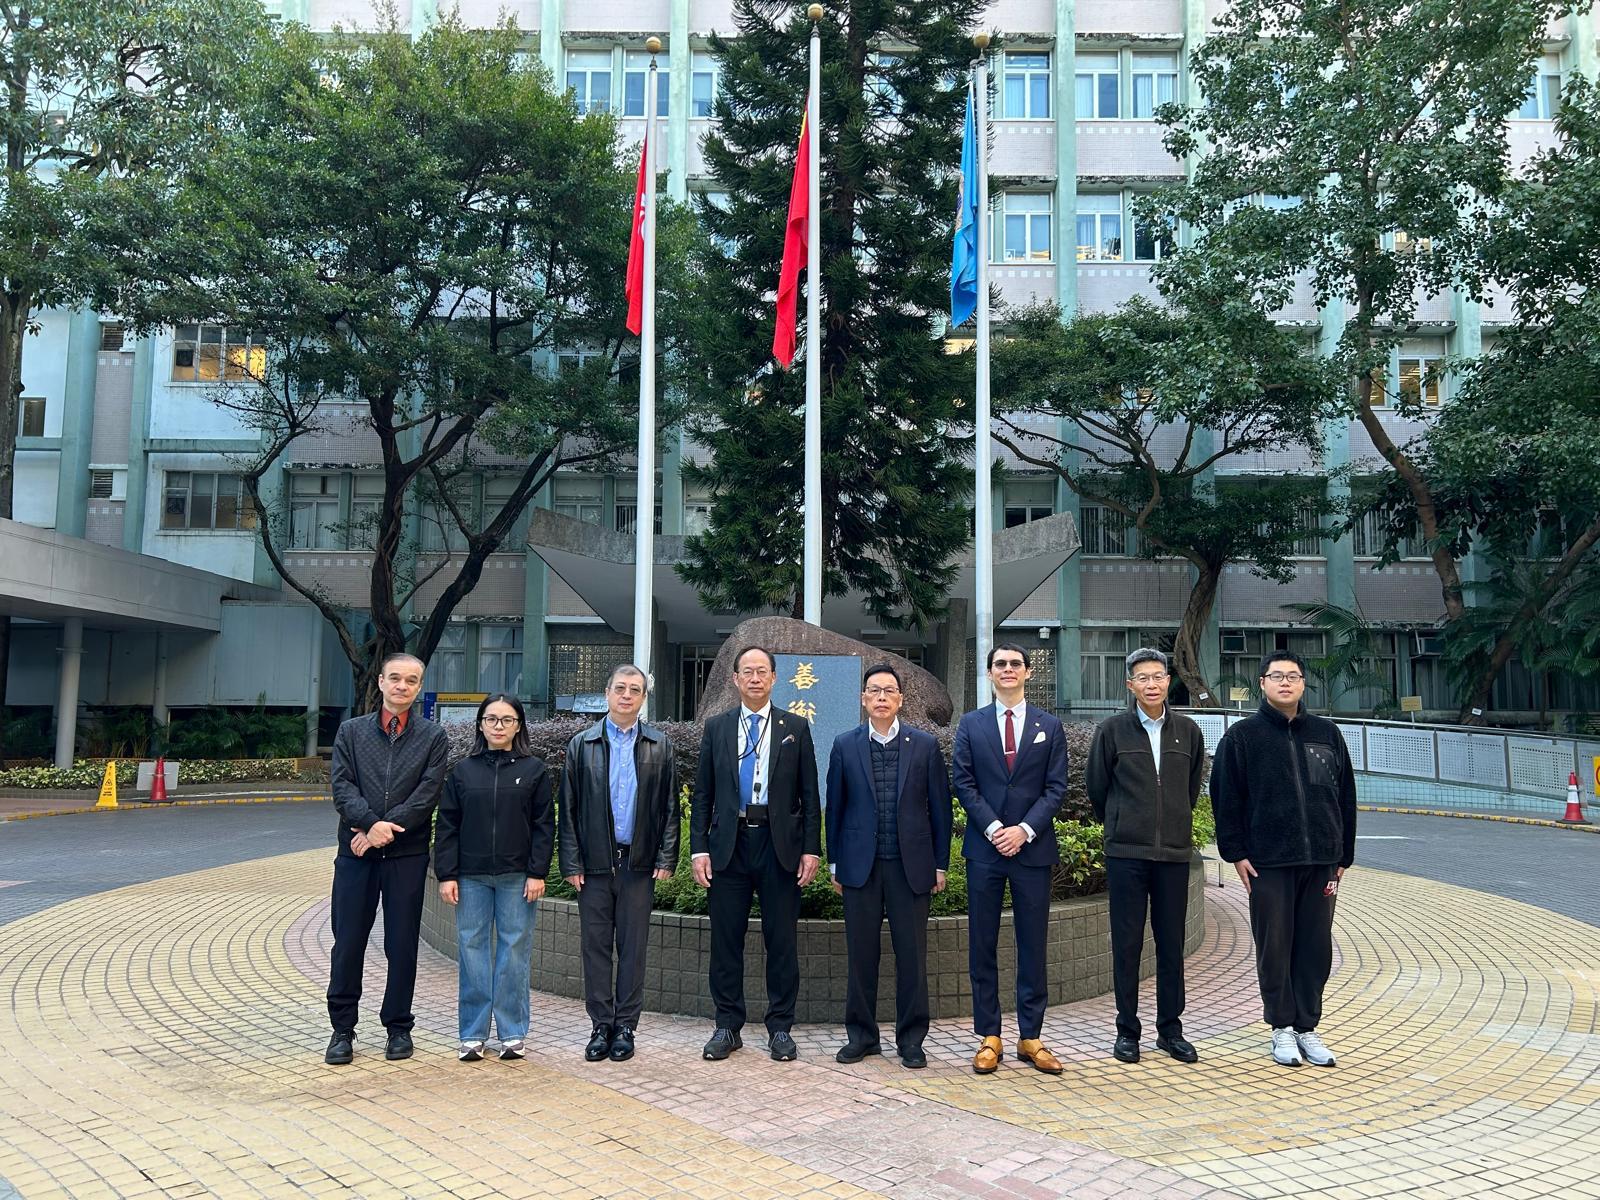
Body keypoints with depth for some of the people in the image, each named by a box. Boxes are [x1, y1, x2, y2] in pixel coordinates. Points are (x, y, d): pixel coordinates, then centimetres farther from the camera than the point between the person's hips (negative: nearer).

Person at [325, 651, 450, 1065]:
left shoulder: (433, 738, 3)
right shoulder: (351, 732, 8)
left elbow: (427, 795, -6)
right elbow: (342, 787, -2)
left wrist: (382, 831, -13)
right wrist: (371, 823, -18)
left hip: (407, 855, -1)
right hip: (356, 853, 1)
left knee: (402, 944, 6)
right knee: (348, 942, 4)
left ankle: (398, 1028, 19)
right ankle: (342, 1029, 17)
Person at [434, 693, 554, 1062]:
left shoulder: (534, 770, 3)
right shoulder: (463, 771, 7)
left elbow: (544, 825, 1)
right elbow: (447, 827, 6)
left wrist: (537, 872, -6)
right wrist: (446, 874, -1)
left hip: (517, 876, -1)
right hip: (471, 876, 2)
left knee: (515, 950, 2)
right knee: (471, 949, 4)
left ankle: (512, 1033, 12)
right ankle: (472, 1034, 13)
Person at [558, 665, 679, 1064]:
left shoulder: (660, 746, 7)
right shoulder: (582, 745, 5)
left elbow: (670, 807, 6)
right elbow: (568, 808, 3)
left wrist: (666, 858, -2)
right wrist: (571, 862, -3)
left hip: (639, 862, 0)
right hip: (594, 862, 0)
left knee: (633, 946, 5)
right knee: (596, 946, 5)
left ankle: (625, 1027, 15)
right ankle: (601, 1026, 15)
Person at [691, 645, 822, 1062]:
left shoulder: (796, 727, 6)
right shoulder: (716, 727, 9)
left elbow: (809, 794, 4)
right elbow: (703, 793, 7)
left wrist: (811, 849, -3)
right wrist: (699, 848, -1)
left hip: (780, 845, -1)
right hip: (728, 844, 1)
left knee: (782, 941, 5)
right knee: (726, 941, 6)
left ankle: (780, 1028, 16)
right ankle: (727, 1026, 18)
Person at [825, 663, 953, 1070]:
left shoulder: (925, 745, 2)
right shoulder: (845, 746, 4)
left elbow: (940, 807, 4)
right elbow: (835, 807, 8)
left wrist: (940, 864, 3)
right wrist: (834, 863, 6)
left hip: (910, 865, 0)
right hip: (860, 865, 1)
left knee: (912, 955, 4)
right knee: (860, 954, 7)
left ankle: (910, 1039, 17)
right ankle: (860, 1035, 20)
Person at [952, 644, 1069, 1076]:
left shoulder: (1049, 727, 7)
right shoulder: (971, 725, 7)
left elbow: (1056, 787, 1)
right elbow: (964, 784, 1)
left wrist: (1025, 829, -11)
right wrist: (993, 829, -11)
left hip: (1033, 847, 0)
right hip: (984, 847, 0)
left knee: (1033, 946, 5)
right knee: (982, 946, 3)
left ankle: (1030, 1037, 14)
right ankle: (988, 1037, 12)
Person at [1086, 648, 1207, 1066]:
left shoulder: (1189, 732, 6)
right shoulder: (1112, 730, -3)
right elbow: (1095, 785, 8)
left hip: (1174, 851, 2)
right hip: (1126, 852, -2)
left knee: (1171, 943, 8)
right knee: (1127, 943, 3)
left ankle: (1170, 1029, 19)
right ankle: (1127, 1030, 13)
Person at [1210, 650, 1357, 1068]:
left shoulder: (1327, 734, 10)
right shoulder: (1243, 736, 0)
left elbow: (1346, 798, 14)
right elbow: (1226, 798, -1)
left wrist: (1344, 855, 10)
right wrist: (1236, 853, -7)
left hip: (1321, 861, 3)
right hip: (1268, 862, -3)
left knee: (1316, 948, 7)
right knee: (1274, 946, 3)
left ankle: (1307, 1027, 19)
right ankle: (1282, 1027, 15)